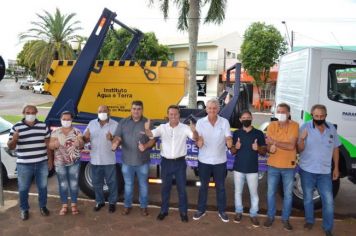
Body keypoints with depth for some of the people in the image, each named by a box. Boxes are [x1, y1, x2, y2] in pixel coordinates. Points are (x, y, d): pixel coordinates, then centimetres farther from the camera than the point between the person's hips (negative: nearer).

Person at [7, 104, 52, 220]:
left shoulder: (43, 126, 2)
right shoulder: (16, 127, -4)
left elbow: (48, 143, 7)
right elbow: (10, 147, -3)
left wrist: (50, 159, 5)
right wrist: (14, 139, -26)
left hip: (42, 163, 2)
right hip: (24, 164, -1)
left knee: (42, 187, 14)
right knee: (23, 189, 11)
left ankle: (43, 206, 34)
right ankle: (24, 209, 31)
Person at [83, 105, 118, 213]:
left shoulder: (115, 124, -5)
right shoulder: (91, 123, 5)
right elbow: (85, 139, 5)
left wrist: (112, 139, -30)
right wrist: (86, 137, -19)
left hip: (109, 160, -3)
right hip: (95, 159, 3)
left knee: (112, 182, 7)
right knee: (97, 183, 14)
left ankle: (112, 202, 23)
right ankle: (100, 201, 32)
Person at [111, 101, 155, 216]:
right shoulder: (123, 122, 2)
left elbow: (152, 140, -5)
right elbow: (118, 136, -2)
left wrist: (145, 146, -25)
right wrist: (115, 142, -25)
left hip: (143, 161, -1)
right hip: (127, 161, 2)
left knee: (143, 185, 12)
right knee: (128, 185, 16)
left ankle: (143, 206, 28)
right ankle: (127, 205, 32)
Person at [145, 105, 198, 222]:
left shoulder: (184, 128, -7)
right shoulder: (162, 127, -2)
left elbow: (195, 138, -18)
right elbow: (151, 134, -15)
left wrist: (194, 131, -42)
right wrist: (147, 129, -39)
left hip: (180, 162, -1)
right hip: (166, 162, 1)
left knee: (181, 188, 8)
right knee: (165, 187, 14)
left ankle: (183, 212, 24)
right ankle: (164, 210, 29)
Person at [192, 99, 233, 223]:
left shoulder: (224, 122, -5)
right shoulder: (200, 122, -5)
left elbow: (228, 138, -11)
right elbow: (197, 140, -6)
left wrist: (229, 141, -36)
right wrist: (198, 141, -30)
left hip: (220, 160, 0)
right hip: (204, 160, 0)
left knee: (220, 187, 13)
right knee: (203, 186, 13)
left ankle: (222, 211, 29)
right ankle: (201, 210, 29)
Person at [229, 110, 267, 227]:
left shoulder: (259, 133, -1)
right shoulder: (236, 133, 3)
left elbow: (264, 151, 2)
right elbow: (232, 151, 7)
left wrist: (258, 148, -20)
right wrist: (236, 147, -16)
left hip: (253, 169, -1)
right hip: (238, 168, 2)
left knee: (254, 193, 6)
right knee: (238, 192, 12)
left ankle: (253, 214, 20)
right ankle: (238, 212, 28)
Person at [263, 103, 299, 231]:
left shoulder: (294, 126, -10)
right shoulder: (271, 126, -3)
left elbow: (291, 146, -19)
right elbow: (268, 146, -5)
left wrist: (274, 142, -22)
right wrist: (270, 148, -28)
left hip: (289, 166, -1)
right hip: (273, 165, 2)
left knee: (288, 195, 11)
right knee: (271, 193, 11)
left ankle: (285, 219, 29)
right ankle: (270, 216, 29)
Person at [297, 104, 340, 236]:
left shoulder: (332, 129, -1)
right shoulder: (305, 128, -11)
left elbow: (335, 149, 8)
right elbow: (299, 149, -9)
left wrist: (336, 168, 5)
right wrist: (302, 139, -29)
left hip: (325, 172, 2)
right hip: (307, 170, -2)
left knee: (328, 200, 4)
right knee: (308, 198, 14)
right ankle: (309, 220, 35)